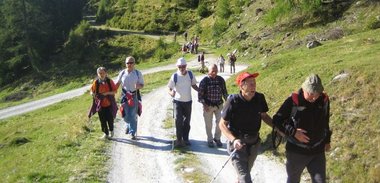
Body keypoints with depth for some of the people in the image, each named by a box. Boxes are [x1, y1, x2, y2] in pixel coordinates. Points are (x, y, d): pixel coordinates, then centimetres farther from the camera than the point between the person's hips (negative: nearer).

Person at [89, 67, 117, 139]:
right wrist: (93, 94, -17)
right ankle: (106, 133, 22)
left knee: (110, 119, 0)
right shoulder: (96, 82, -1)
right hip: (100, 104, 2)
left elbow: (114, 91, -3)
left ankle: (111, 131, 28)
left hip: (109, 104, -1)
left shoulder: (109, 81, -4)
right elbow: (92, 91, 6)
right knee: (102, 120, 6)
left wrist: (107, 93, -18)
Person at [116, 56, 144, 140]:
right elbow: (117, 83, 10)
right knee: (125, 114, 9)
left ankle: (132, 133, 9)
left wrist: (138, 86, -22)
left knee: (133, 115, 0)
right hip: (124, 95, 2)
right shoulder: (122, 73, 1)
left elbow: (142, 85, 0)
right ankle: (128, 125, 40)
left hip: (134, 96, -2)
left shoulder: (138, 73, -3)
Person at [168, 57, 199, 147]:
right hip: (178, 101, -3)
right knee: (178, 121, -8)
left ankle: (185, 139, 24)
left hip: (188, 101, 3)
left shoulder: (190, 74, -1)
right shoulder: (175, 76, -11)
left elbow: (194, 85, 13)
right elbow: (170, 89, -8)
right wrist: (171, 93, -32)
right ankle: (179, 140, 1)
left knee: (187, 121, 11)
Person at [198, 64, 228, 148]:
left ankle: (217, 138, 23)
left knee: (220, 122, 0)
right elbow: (200, 94, -7)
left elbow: (224, 92, 8)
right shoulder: (204, 81, -10)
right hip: (208, 106, -2)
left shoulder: (221, 80, -2)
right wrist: (204, 104, -16)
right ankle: (210, 140, 28)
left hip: (219, 105, 2)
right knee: (208, 124, 9)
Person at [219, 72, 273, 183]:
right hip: (238, 144, -5)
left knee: (247, 171, 26)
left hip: (254, 143, 5)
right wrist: (233, 140, -29)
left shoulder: (259, 98, -11)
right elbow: (222, 124, -15)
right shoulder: (233, 101, -23)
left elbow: (264, 116, 7)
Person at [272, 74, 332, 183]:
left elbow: (325, 122, 10)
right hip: (296, 151, -2)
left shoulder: (324, 100, -6)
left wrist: (327, 140, 17)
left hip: (318, 151, 3)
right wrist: (293, 132, -21)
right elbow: (277, 120, -11)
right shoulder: (293, 101, -19)